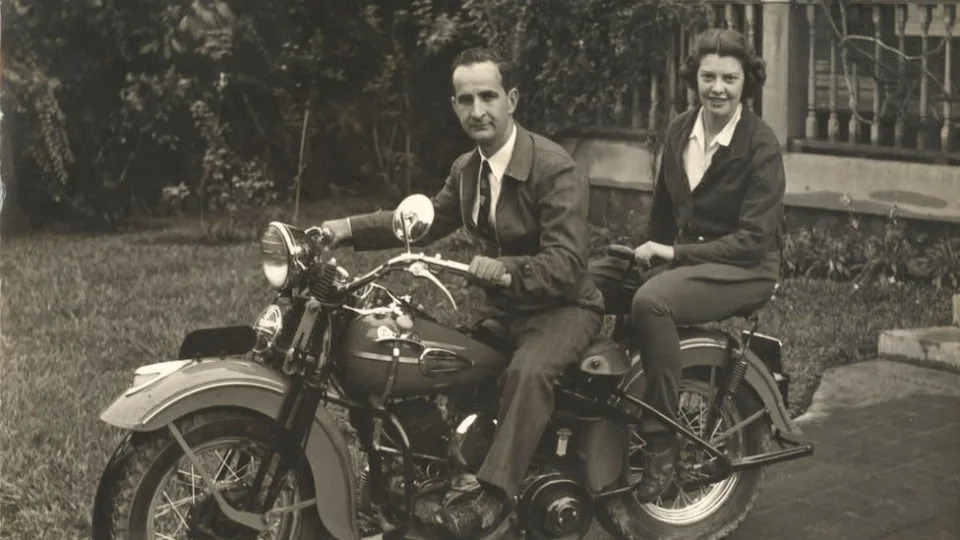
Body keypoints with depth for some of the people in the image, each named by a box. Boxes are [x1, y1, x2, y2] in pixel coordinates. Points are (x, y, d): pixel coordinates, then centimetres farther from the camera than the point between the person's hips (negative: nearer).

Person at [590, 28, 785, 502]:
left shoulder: (761, 144, -11)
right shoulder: (680, 130, 7)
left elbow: (753, 240, -17)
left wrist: (674, 253, -21)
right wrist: (649, 249, 3)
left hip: (745, 269, -7)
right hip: (680, 256, 7)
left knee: (651, 300, -35)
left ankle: (660, 444, -27)